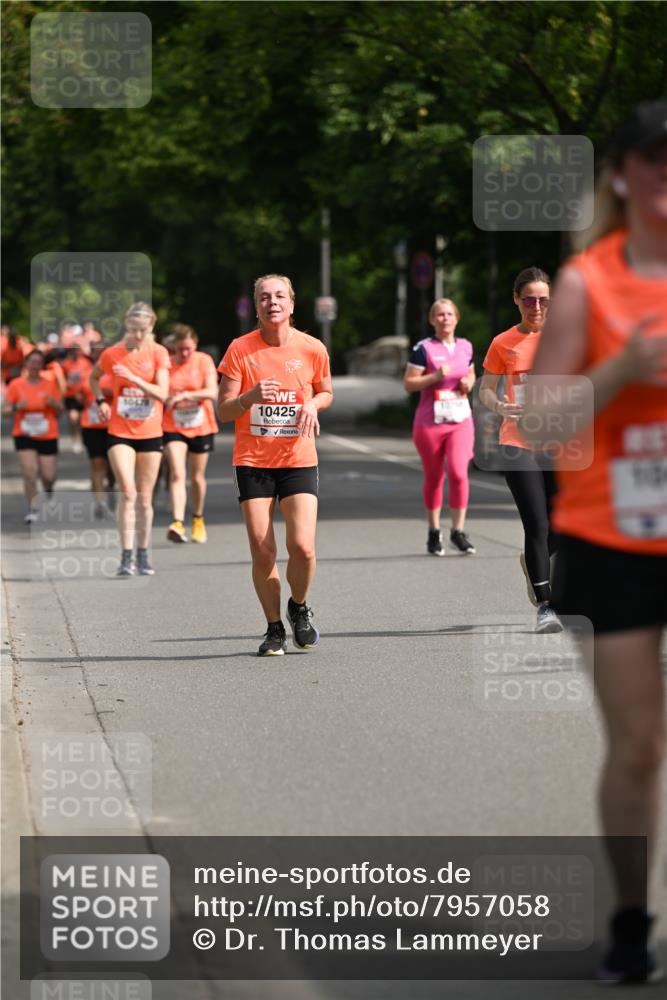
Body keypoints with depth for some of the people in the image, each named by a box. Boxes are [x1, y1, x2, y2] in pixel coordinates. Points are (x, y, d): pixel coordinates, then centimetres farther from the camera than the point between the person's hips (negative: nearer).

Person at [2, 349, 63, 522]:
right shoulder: (16, 385, 0)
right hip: (24, 436, -1)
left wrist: (53, 403, -14)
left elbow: (60, 411, 8)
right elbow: (6, 410, 2)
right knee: (29, 472, -16)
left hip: (48, 436, 1)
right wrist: (17, 407, -19)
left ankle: (48, 489, 37)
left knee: (49, 476, -1)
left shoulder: (50, 385, 3)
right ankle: (32, 510, -7)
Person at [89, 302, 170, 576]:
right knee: (128, 492, -15)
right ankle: (126, 556, -13)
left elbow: (162, 393, -13)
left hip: (150, 433, 1)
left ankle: (143, 555, 18)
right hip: (120, 432, -1)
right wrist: (101, 401, 4)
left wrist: (135, 379, -24)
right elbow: (93, 378, 19)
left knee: (145, 497, 7)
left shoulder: (158, 353, -3)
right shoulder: (112, 354, -2)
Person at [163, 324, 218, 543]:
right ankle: (178, 524, -27)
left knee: (197, 477, 11)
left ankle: (198, 519, 32)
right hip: (173, 427, -1)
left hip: (201, 427, 1)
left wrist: (185, 395, -25)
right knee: (177, 474, -17)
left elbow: (212, 392, -14)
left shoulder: (204, 361, -3)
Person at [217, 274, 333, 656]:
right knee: (262, 551, -3)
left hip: (299, 460, 0)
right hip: (253, 462, 0)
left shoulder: (312, 349, 0)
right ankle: (274, 628, 14)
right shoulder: (240, 349, -4)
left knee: (303, 546, -12)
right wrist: (250, 397, -24)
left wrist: (313, 405, -6)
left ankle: (299, 608, 17)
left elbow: (326, 392, 17)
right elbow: (224, 410, -4)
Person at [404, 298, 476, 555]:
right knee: (434, 477, 7)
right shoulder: (423, 349, -6)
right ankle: (434, 532, 21)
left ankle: (458, 531, -5)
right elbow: (409, 383, -7)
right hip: (429, 423, -2)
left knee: (458, 472, -13)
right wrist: (436, 376, -20)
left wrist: (469, 383, 1)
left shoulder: (465, 346, 9)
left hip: (461, 420, 2)